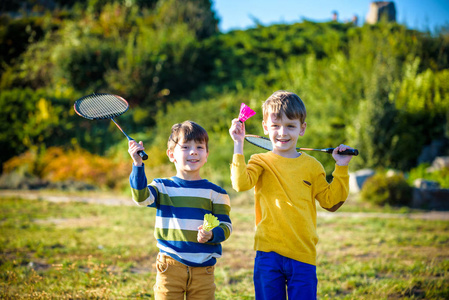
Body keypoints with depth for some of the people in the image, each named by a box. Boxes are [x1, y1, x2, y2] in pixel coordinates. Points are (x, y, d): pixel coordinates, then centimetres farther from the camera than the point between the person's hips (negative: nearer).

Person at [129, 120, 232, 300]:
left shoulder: (215, 193, 5)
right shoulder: (162, 187, 5)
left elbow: (225, 226, 2)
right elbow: (141, 197, -14)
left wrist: (211, 235, -20)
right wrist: (137, 163, -24)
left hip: (203, 271, 1)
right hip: (170, 265, 0)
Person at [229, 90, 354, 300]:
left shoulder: (312, 166, 8)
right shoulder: (261, 161, 3)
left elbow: (330, 201, 12)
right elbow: (241, 183, -17)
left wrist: (341, 169, 5)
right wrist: (238, 145, -17)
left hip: (303, 254, 1)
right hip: (268, 253, -1)